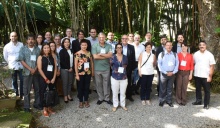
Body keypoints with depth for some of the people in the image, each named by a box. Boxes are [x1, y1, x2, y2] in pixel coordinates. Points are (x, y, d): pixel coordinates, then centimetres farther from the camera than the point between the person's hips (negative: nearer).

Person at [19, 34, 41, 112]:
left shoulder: (37, 49, 6)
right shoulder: (23, 49, 1)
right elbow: (22, 60, -5)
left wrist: (35, 69, -10)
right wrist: (30, 69, -12)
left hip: (37, 72, 2)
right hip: (27, 72, -2)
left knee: (37, 89, 10)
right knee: (27, 90, 2)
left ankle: (37, 104, 24)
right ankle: (26, 106, 11)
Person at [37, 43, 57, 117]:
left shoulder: (52, 57, 7)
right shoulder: (40, 57, -3)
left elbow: (55, 68, 4)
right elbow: (39, 69, -9)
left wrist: (54, 78, -5)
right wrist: (46, 79, -12)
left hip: (52, 79, 4)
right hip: (43, 78, -3)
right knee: (43, 93, 0)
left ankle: (49, 107, 21)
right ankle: (45, 109, 10)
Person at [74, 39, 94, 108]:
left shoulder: (89, 53, 4)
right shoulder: (77, 54, -9)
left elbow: (91, 62, 12)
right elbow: (75, 65, -9)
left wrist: (92, 71, 10)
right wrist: (77, 74, -11)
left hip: (88, 73, 3)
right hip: (80, 73, -3)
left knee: (87, 87, 11)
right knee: (80, 87, 8)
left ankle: (86, 100, 26)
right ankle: (81, 101, 22)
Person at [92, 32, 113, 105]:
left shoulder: (109, 46, 1)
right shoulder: (94, 46, -4)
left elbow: (110, 55, -13)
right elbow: (95, 56, -15)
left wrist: (100, 54, -14)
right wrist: (106, 56, -10)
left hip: (106, 68, 1)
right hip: (97, 69, 0)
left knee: (106, 84, 9)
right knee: (99, 84, 10)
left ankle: (107, 98, 22)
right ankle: (100, 98, 24)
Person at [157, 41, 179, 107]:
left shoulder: (175, 54, 6)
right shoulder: (161, 54, -1)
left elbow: (177, 64, 3)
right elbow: (159, 64, -5)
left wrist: (173, 72, -9)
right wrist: (166, 72, -10)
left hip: (172, 74, 2)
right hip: (164, 73, -2)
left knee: (170, 88, 10)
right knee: (163, 88, 5)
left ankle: (169, 101, 19)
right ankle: (161, 101, 15)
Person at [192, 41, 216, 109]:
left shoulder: (209, 55, -6)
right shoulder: (196, 54, 5)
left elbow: (212, 66, -7)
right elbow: (193, 64, 9)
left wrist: (210, 76, -12)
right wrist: (193, 72, 2)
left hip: (206, 76, -3)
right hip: (197, 75, 4)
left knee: (207, 90, 4)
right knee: (198, 89, 15)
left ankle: (206, 104, 13)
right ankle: (198, 101, 29)